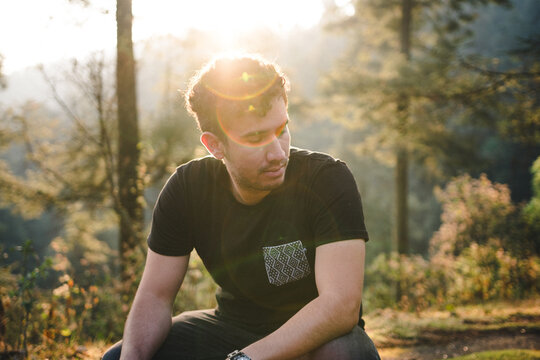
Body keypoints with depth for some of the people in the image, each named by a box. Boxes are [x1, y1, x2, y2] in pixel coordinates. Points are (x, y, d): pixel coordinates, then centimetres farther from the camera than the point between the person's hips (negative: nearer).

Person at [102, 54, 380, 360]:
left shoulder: (329, 181, -23)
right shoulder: (187, 188, -10)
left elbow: (341, 305, -32)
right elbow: (155, 295, -6)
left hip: (320, 335, -3)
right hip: (232, 327, 4)